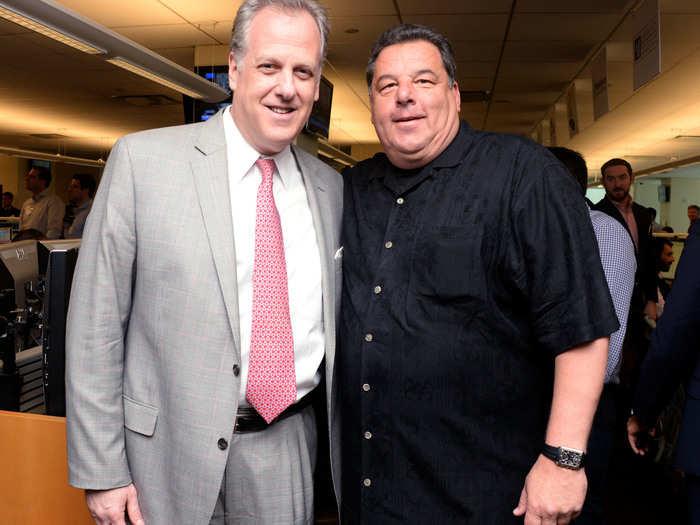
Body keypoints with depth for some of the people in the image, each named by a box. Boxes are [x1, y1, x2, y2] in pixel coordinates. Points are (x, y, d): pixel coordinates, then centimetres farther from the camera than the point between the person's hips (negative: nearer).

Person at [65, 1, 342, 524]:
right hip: (172, 452, -2)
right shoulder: (142, 160, -9)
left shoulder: (331, 187, 3)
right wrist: (101, 472, -7)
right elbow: (95, 326, -8)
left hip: (289, 456, 3)